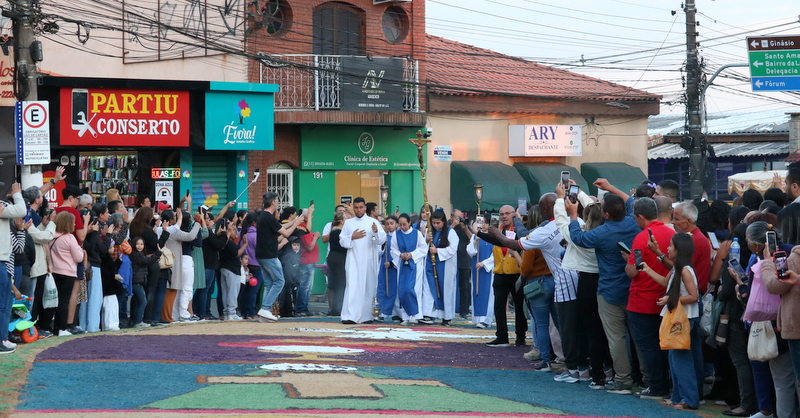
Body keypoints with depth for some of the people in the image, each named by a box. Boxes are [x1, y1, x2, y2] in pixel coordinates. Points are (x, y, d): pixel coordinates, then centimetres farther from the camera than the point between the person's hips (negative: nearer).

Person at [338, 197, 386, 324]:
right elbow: (342, 241, 9)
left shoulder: (373, 222, 5)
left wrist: (376, 231, -24)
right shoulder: (348, 223, 11)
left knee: (368, 287, 2)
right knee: (352, 286, -9)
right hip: (353, 260, 0)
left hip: (369, 260, 0)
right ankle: (350, 316, -14)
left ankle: (366, 315, 9)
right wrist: (352, 237, -9)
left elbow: (382, 240, -4)